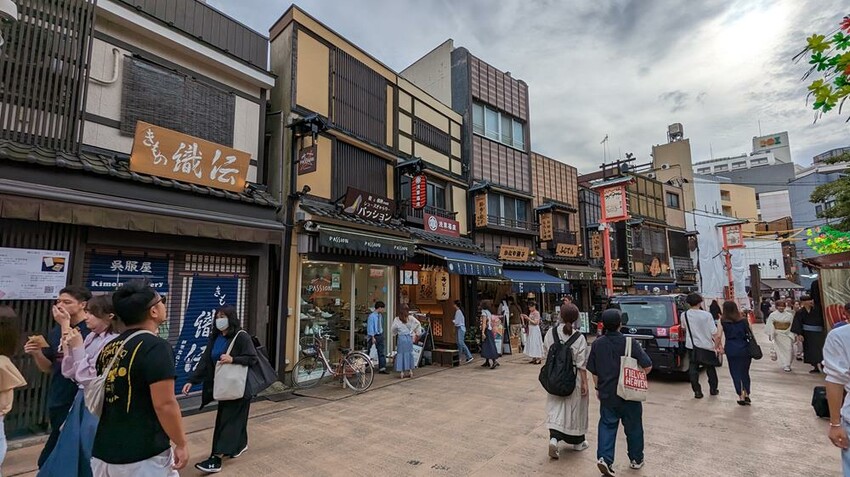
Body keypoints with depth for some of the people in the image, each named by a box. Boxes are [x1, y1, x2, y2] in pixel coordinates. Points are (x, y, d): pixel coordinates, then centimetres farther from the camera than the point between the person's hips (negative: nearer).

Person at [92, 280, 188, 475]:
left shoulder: (108, 348, 5)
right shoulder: (156, 347, -19)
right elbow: (164, 404, -21)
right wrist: (181, 444, -10)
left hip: (103, 451, 7)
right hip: (143, 456, -7)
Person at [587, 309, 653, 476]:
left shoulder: (597, 344, -5)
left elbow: (593, 371, 2)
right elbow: (648, 366, -12)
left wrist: (598, 388, 15)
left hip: (607, 393, 2)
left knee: (607, 425, 11)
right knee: (633, 426, 16)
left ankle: (604, 458, -2)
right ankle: (636, 459, 31)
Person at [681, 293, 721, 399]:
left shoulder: (684, 315, -8)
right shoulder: (707, 315, -15)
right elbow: (716, 335, -16)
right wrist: (716, 346, -3)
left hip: (691, 346, 1)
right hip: (707, 346, 0)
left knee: (693, 368, 8)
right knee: (710, 368, 20)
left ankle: (697, 391, 7)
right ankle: (713, 389, 32)